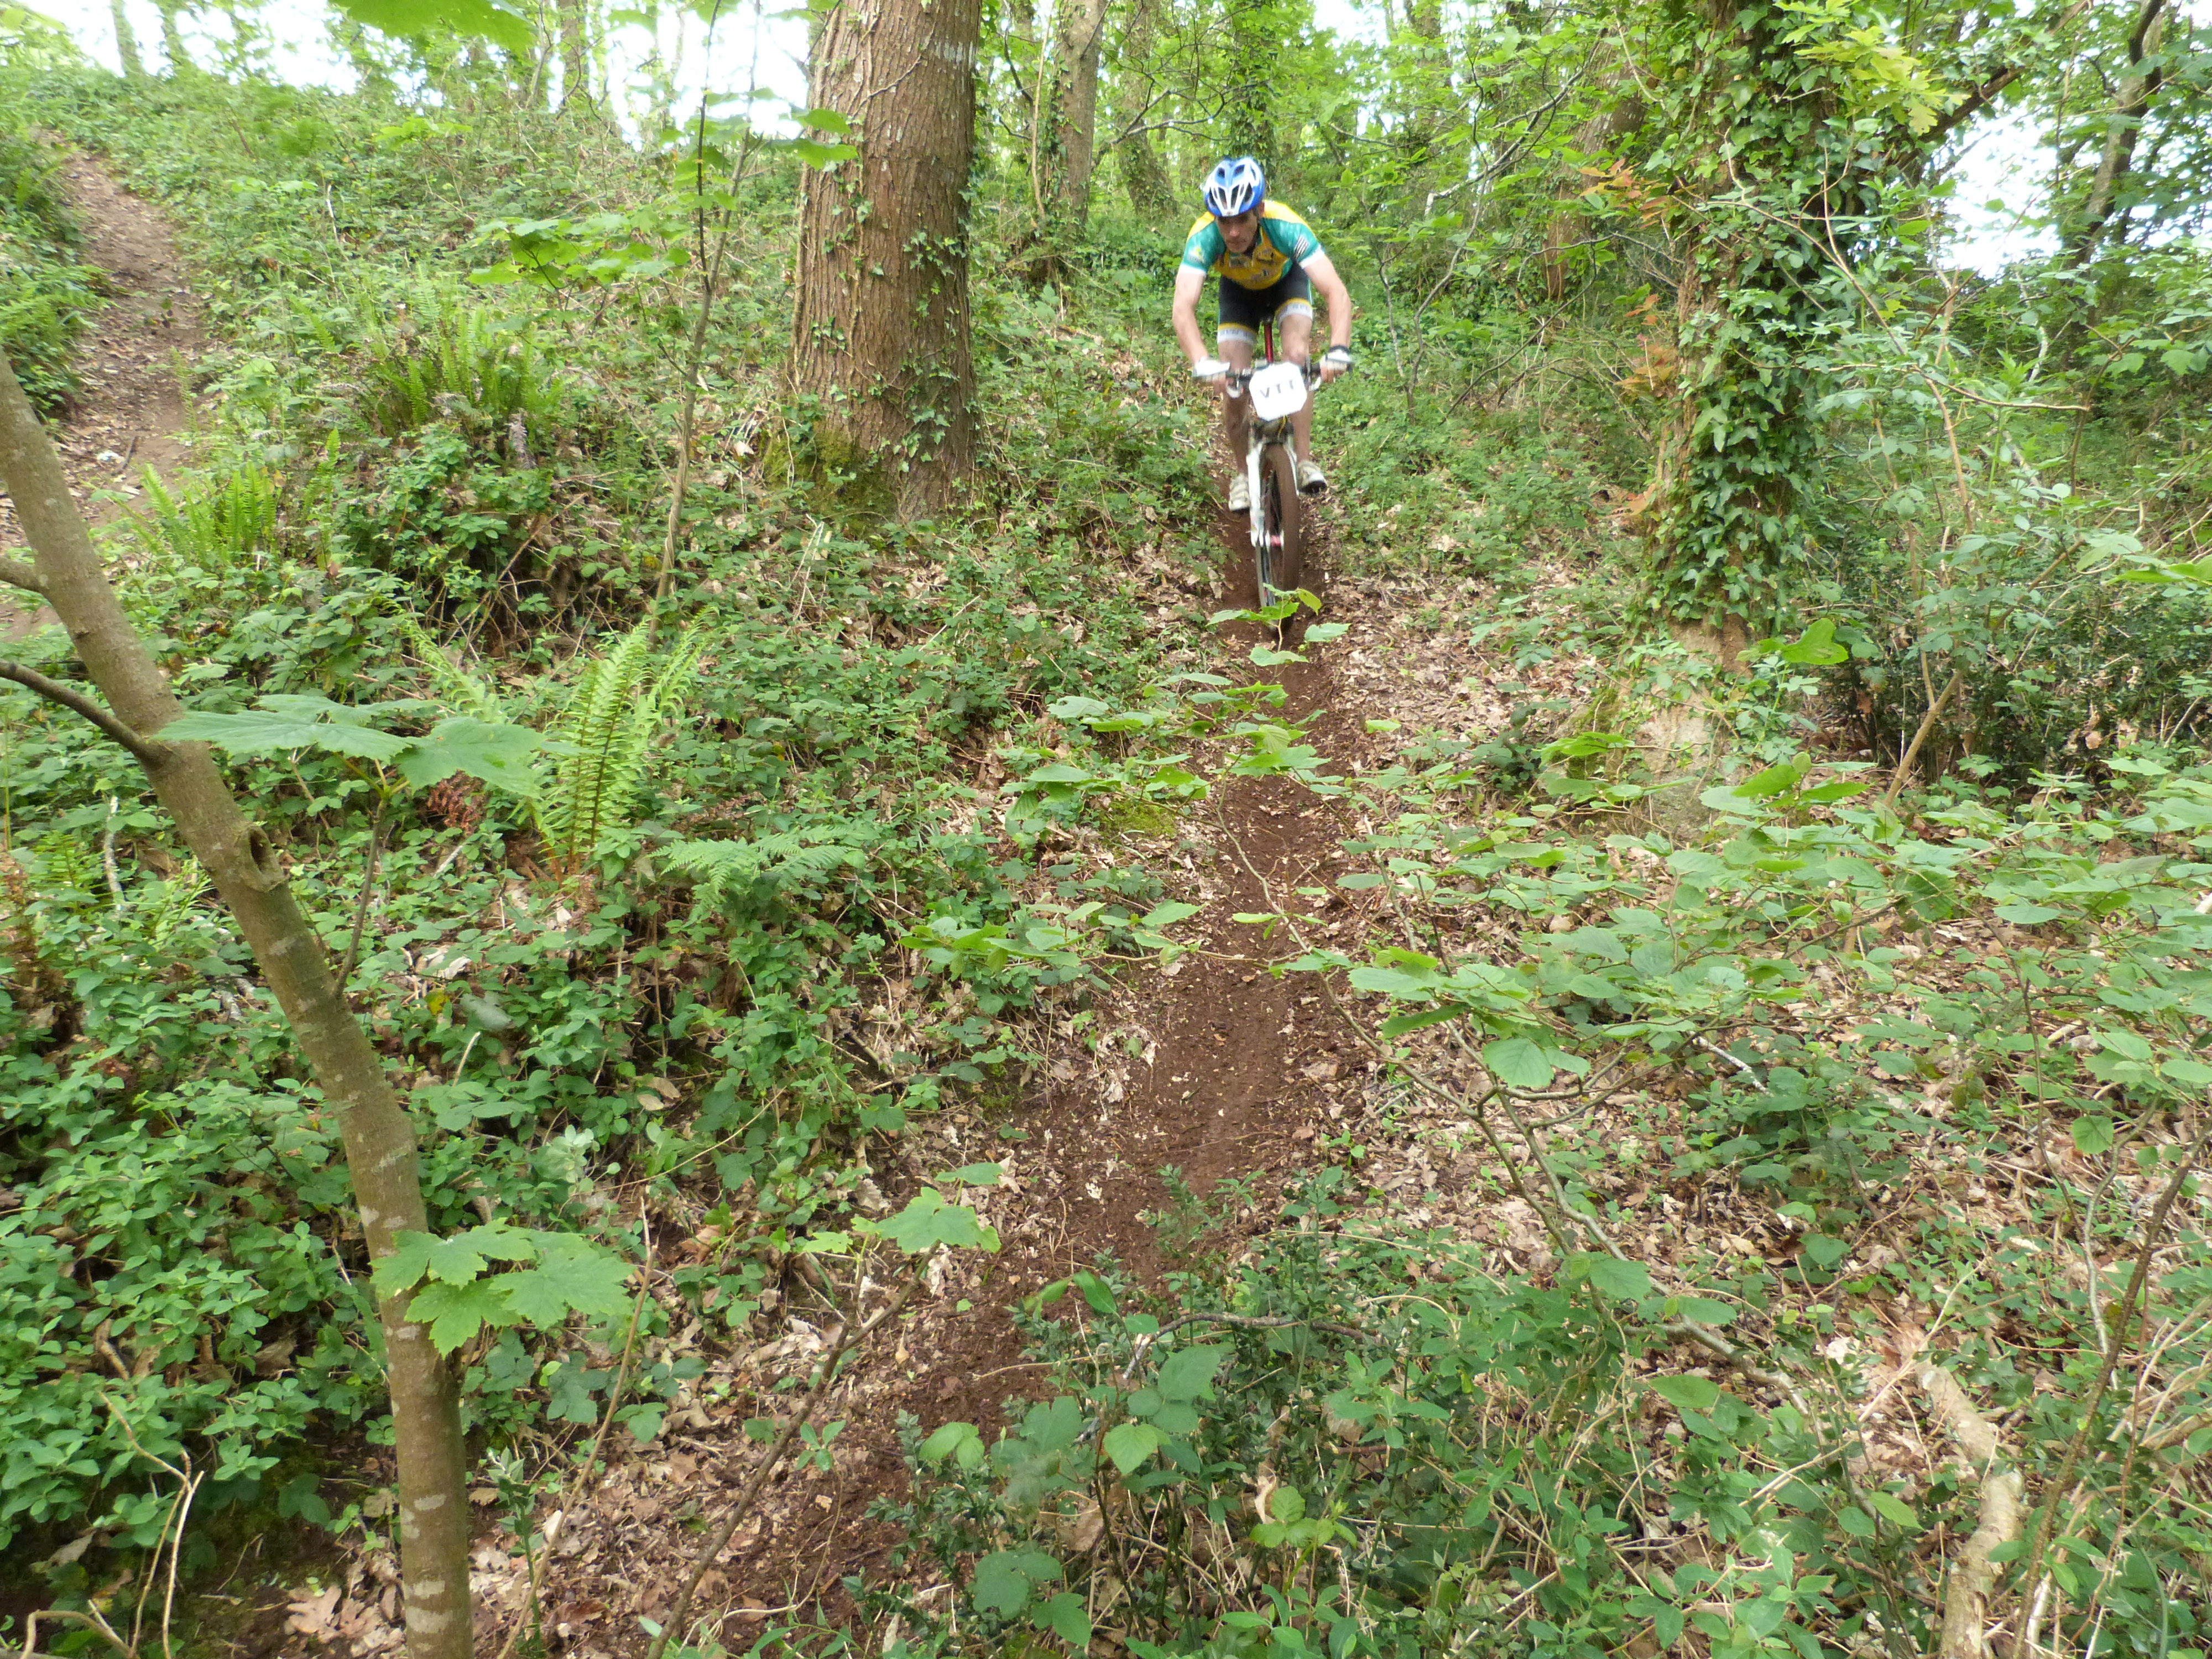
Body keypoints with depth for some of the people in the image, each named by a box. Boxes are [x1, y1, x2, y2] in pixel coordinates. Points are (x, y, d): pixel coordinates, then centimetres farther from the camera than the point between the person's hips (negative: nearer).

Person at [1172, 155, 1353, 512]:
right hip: (1239, 292, 1)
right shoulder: (1204, 237, -38)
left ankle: (1305, 459, -16)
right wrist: (1202, 363, -64)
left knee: (1297, 357, -26)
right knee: (1233, 384, -10)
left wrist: (1339, 350, -63)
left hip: (1288, 282, -1)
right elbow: (1183, 308, -47)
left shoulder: (1286, 227, -40)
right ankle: (1240, 472, 11)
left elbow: (1336, 292, -45)